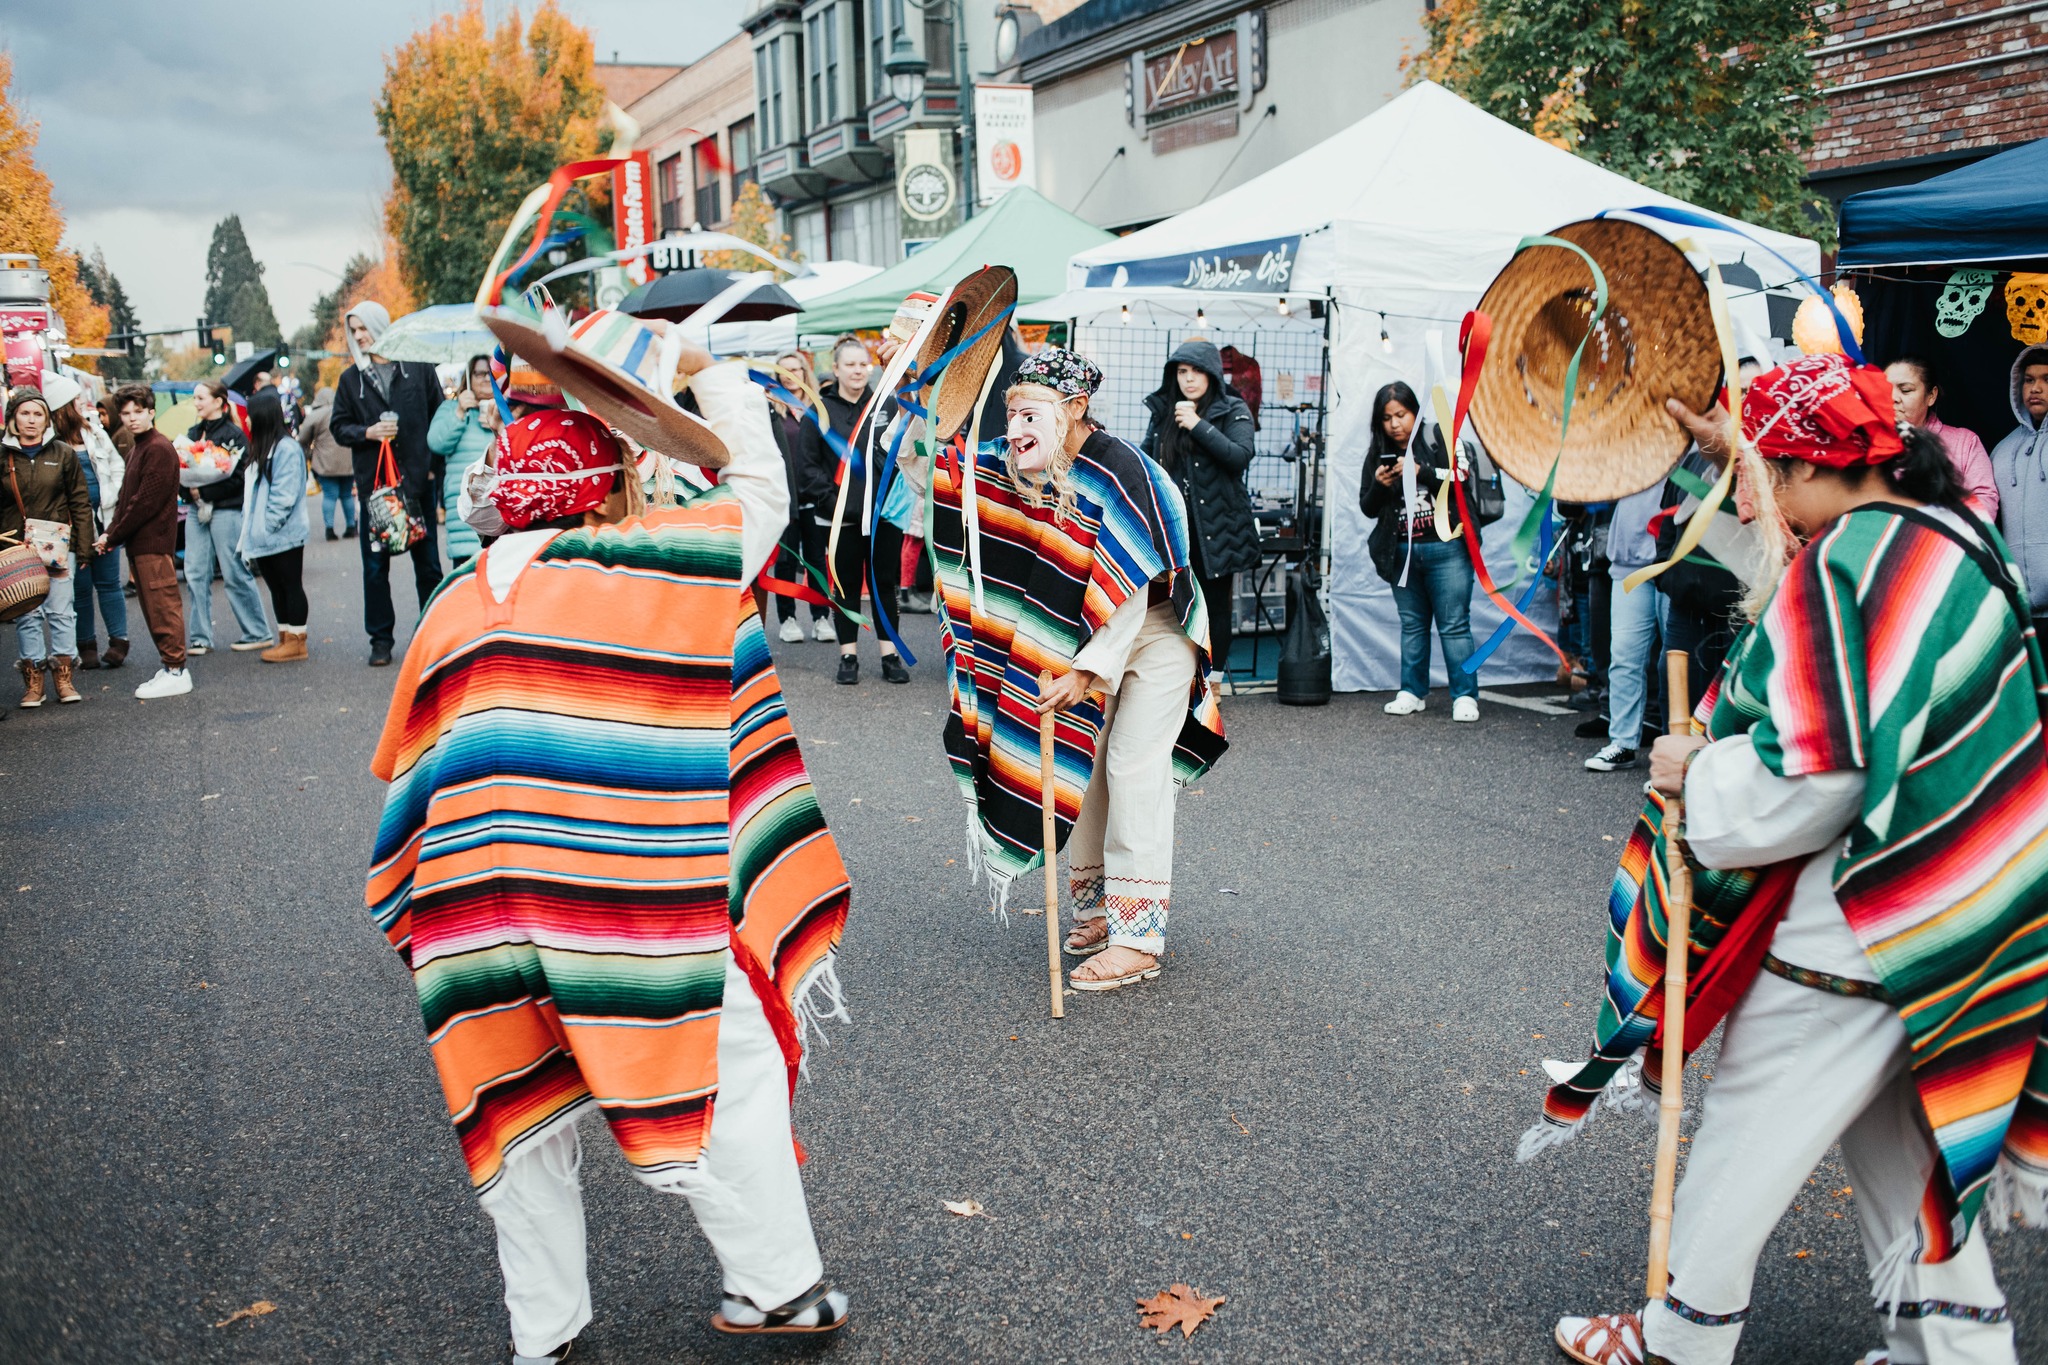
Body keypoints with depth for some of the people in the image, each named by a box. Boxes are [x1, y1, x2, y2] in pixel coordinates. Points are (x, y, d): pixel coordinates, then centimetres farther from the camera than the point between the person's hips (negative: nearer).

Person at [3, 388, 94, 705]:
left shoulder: (63, 454, 6)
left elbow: (80, 503, 7)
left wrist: (83, 547, 2)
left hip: (58, 546, 0)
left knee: (61, 610, 0)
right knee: (26, 614, 1)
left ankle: (63, 676, 8)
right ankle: (32, 680, 7)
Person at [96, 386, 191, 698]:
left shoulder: (159, 449, -12)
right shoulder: (136, 448, 18)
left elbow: (146, 502, -17)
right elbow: (126, 498, 19)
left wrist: (113, 535, -12)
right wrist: (111, 534, 5)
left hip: (154, 543, -10)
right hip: (139, 544, 10)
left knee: (163, 607, -7)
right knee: (152, 608, 12)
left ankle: (175, 671, -5)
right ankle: (168, 666, 17)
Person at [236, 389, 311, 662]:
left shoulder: (287, 448, -13)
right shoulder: (260, 450, 17)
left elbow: (284, 496, -19)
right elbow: (251, 493, 18)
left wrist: (266, 526, -18)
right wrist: (249, 530, 10)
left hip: (284, 535, -9)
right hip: (263, 538, 9)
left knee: (291, 586, -2)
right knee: (276, 588, 12)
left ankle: (296, 642, 2)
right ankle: (285, 639, 18)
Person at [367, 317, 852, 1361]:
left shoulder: (453, 612, 12)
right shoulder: (649, 566, -2)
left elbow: (408, 770, 18)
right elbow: (761, 488, 11)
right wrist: (703, 368, 21)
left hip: (486, 917, 5)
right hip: (629, 910, -5)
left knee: (525, 1116, 17)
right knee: (725, 1070, 10)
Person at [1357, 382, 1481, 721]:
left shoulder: (1437, 439, 0)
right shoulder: (1378, 453, 9)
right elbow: (1368, 508, 8)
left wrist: (1420, 471, -22)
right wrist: (1379, 486, -12)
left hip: (1445, 549, -4)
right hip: (1402, 552, 4)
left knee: (1454, 625, -4)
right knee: (1412, 625, 9)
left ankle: (1465, 696, -1)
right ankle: (1413, 693, 16)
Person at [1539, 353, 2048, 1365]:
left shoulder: (1841, 566, -22)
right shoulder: (1952, 534, 6)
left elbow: (1805, 782, -29)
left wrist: (1694, 773, -12)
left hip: (1856, 925, -9)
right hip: (1963, 915, 9)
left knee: (1745, 1134, 8)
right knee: (1902, 1137, 23)